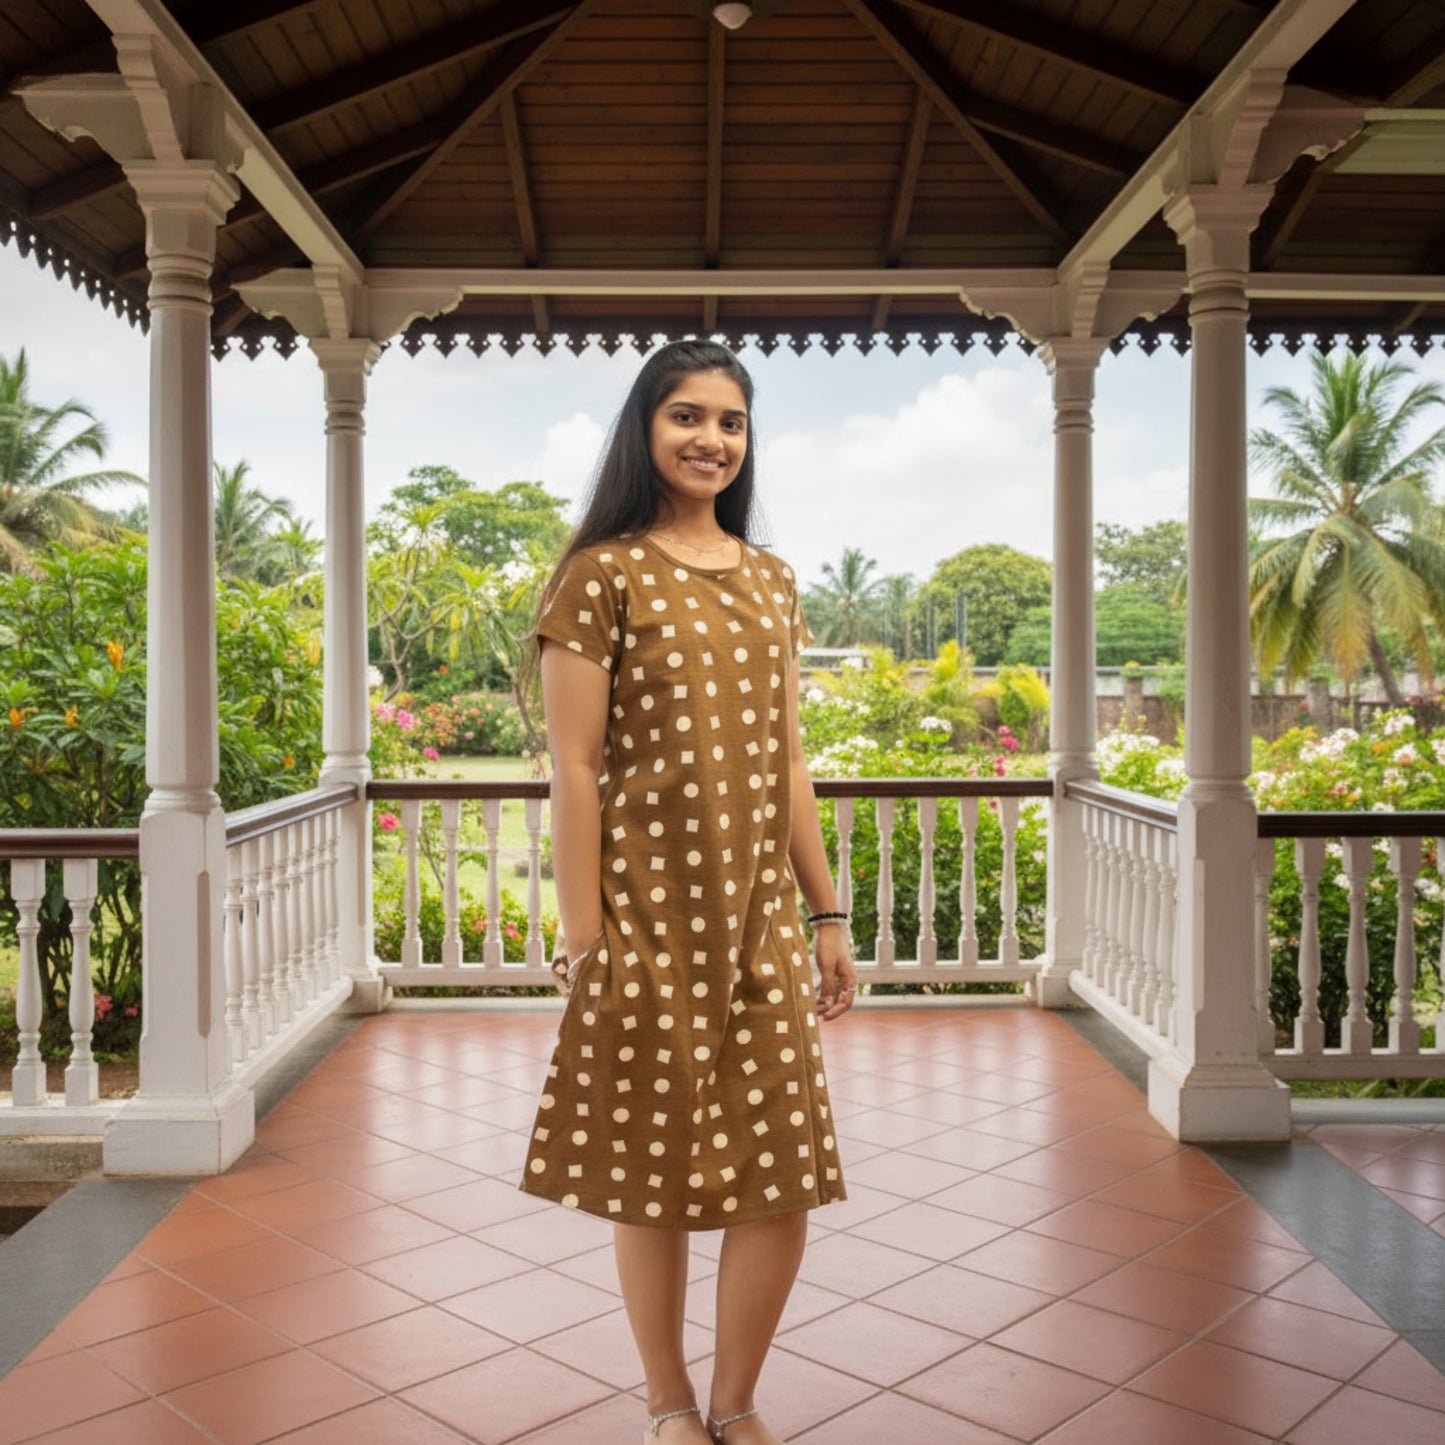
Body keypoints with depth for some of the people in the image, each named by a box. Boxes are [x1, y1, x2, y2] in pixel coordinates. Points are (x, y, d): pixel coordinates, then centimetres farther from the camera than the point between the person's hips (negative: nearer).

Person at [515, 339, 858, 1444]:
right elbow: (574, 765, -8)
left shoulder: (772, 580, 12)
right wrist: (584, 940, -12)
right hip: (648, 913, -5)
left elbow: (787, 758, 13)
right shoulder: (603, 574, -4)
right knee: (652, 1174, 8)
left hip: (760, 914, 5)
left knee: (785, 1173, 7)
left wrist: (826, 914, 11)